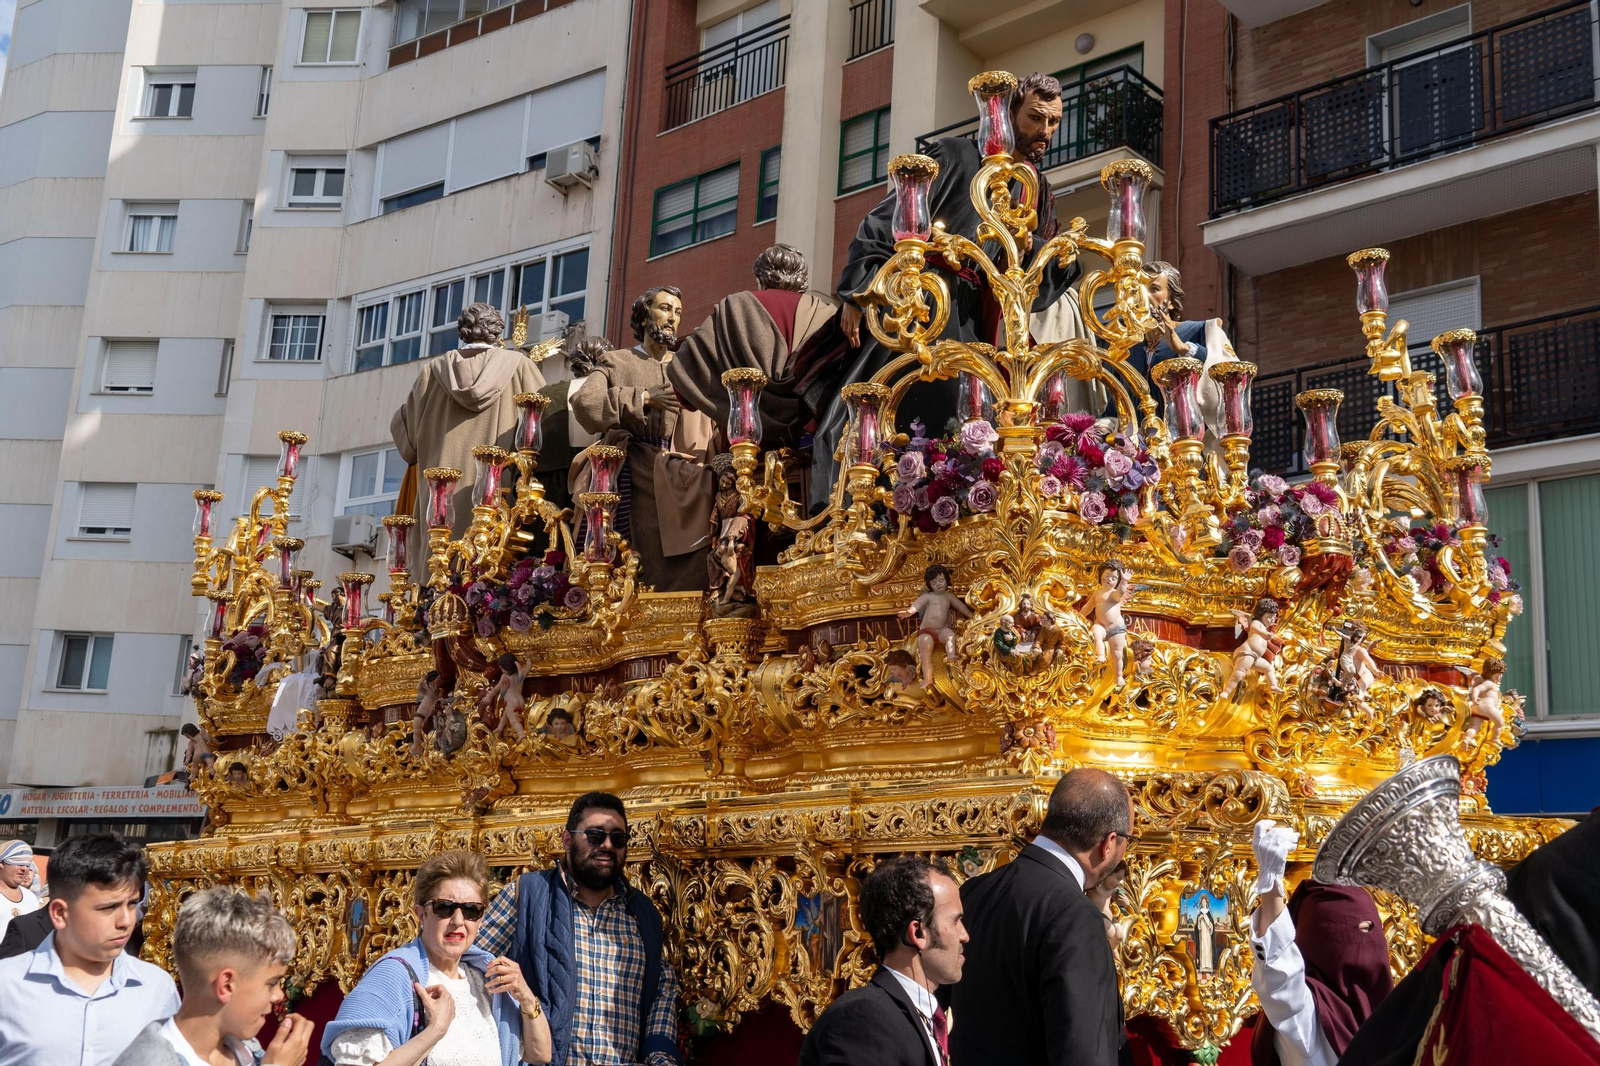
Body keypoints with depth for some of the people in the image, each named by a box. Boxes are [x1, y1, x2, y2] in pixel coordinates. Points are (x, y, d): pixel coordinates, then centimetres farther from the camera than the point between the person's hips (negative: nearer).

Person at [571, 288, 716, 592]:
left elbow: (714, 424, 9)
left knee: (687, 576, -11)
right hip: (638, 483, -2)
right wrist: (645, 398, -9)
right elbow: (583, 402, -5)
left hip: (686, 485, 2)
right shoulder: (616, 362, 16)